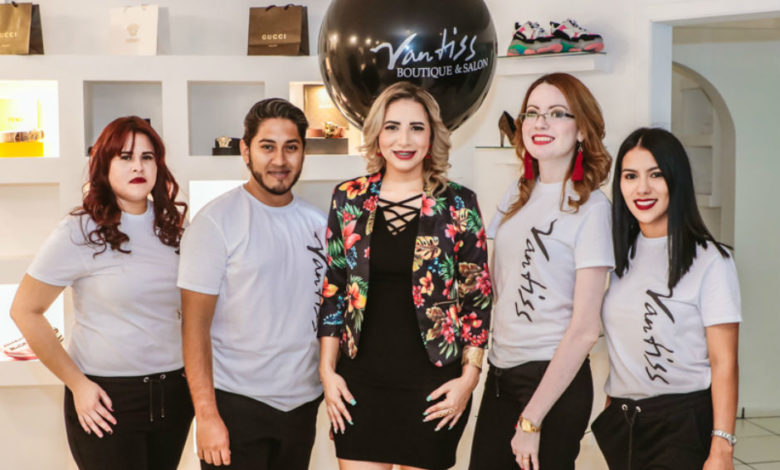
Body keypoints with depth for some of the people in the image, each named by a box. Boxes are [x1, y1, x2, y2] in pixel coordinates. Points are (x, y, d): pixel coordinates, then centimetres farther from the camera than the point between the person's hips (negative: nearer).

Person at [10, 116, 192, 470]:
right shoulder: (80, 233, -10)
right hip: (107, 400, -4)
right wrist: (76, 383, -9)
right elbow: (25, 311, -6)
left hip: (174, 392, 4)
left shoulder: (175, 224, 4)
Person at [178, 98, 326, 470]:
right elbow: (195, 325, -11)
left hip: (303, 403, 5)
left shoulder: (317, 223, 7)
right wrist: (207, 416, -16)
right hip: (236, 405, -5)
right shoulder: (216, 221, -9)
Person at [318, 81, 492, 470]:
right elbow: (331, 291, 7)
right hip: (360, 381, 2)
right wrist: (327, 370, 2)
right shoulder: (348, 199, 3)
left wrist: (469, 377, -6)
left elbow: (477, 297, 0)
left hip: (433, 385, -1)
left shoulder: (459, 204, -3)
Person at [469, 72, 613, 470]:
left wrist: (531, 419, -15)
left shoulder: (589, 206, -10)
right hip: (500, 374, 6)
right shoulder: (518, 194, 8)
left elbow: (584, 329, -14)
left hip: (555, 380, -6)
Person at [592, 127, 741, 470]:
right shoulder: (619, 254, 6)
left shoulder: (709, 260, -10)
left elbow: (724, 363, -12)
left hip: (684, 423, -5)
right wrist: (612, 410, 7)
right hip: (620, 423, 5)